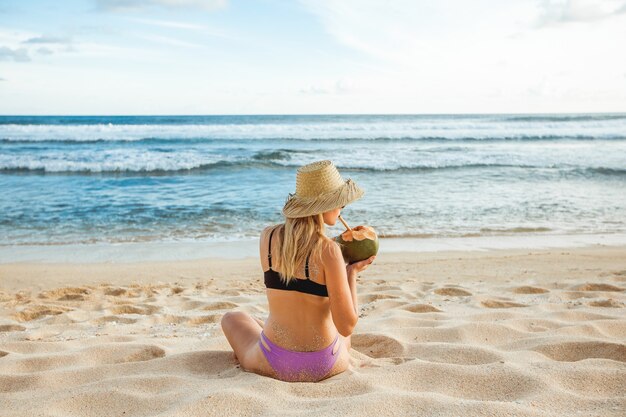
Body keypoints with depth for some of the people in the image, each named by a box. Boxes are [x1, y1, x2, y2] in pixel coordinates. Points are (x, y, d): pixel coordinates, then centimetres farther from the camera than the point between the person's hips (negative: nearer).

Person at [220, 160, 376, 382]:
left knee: (233, 318, 33)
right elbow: (347, 326, -19)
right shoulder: (329, 251, -21)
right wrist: (352, 272, -6)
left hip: (272, 364, 1)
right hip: (324, 366, -1)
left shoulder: (267, 236, -7)